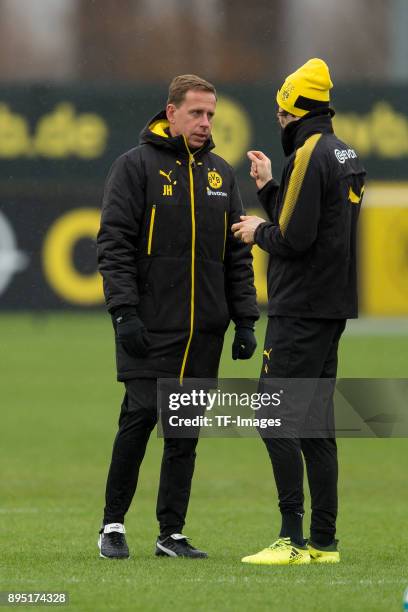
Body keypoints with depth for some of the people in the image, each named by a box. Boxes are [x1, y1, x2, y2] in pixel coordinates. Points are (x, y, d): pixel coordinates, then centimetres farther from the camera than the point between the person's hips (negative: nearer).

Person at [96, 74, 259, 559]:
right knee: (140, 418, -7)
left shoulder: (220, 173, 14)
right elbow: (114, 244, -7)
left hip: (204, 330, 5)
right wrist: (124, 311, -16)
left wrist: (244, 319, 10)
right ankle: (113, 524, 6)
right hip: (150, 327, -5)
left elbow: (238, 254, 17)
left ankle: (172, 533, 10)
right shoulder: (136, 166, -2)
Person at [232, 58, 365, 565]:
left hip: (301, 311, -10)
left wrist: (258, 232, -1)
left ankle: (293, 537, -14)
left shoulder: (309, 156, -14)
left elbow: (294, 238, -20)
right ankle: (323, 541, 9)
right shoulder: (346, 156, 16)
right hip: (331, 308, 10)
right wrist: (267, 188, 19)